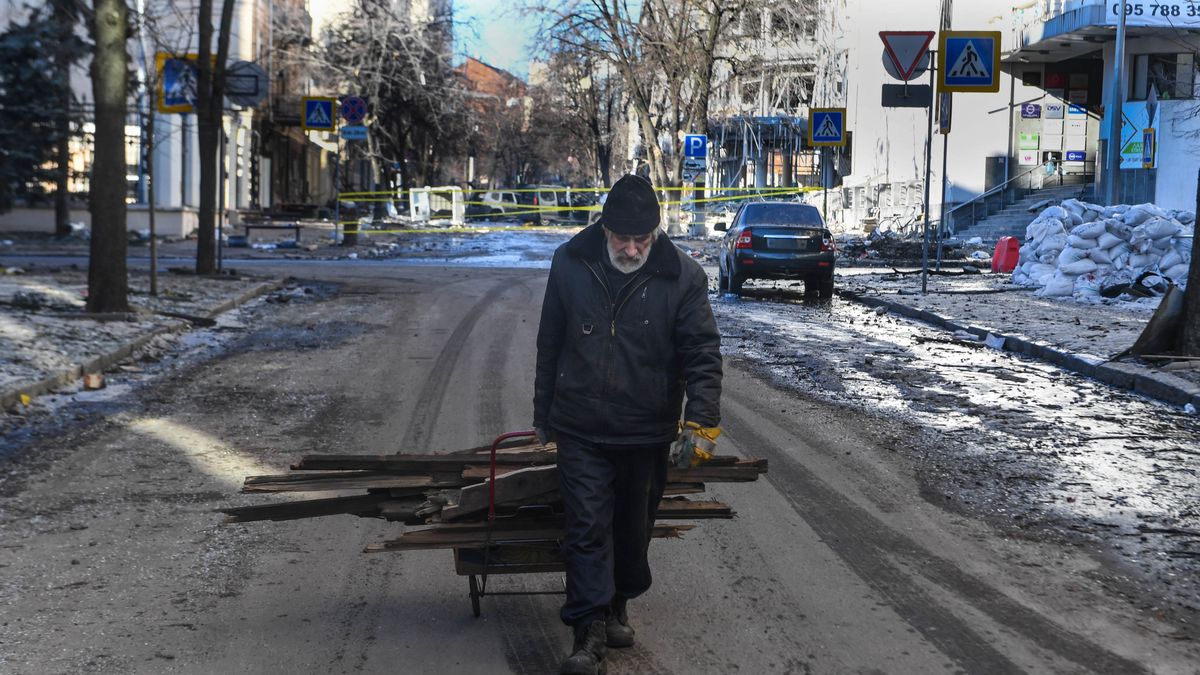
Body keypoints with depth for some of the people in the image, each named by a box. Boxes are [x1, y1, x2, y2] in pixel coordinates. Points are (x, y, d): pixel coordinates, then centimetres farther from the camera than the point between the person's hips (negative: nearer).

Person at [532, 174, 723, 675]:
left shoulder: (682, 277, -10)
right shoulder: (570, 265, -5)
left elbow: (703, 354, -8)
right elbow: (549, 345, 6)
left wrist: (701, 421, -18)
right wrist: (543, 414, 11)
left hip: (648, 433, 0)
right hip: (582, 431, 0)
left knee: (634, 528, 15)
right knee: (587, 527, -6)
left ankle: (617, 606, 37)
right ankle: (590, 633, -5)